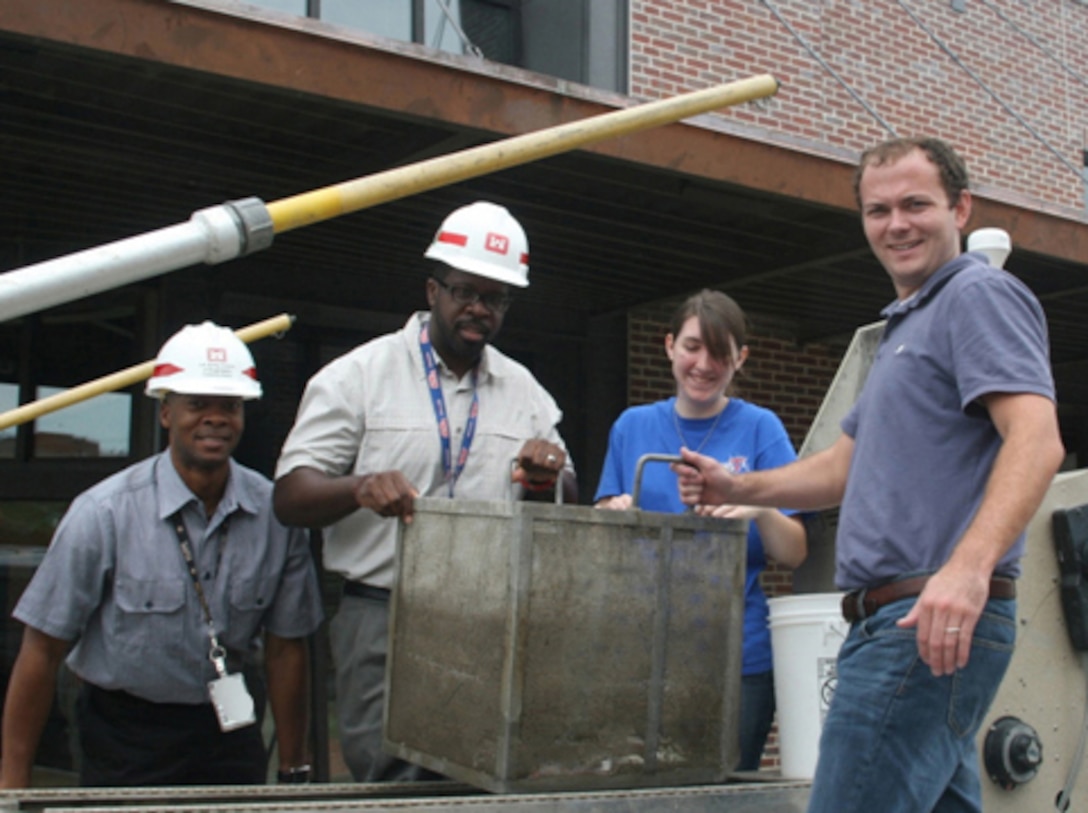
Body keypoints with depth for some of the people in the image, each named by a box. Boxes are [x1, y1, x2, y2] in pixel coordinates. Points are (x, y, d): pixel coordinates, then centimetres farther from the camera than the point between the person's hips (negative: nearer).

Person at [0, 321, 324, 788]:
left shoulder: (275, 514, -6)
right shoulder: (104, 514, -15)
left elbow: (285, 648, 2)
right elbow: (42, 649, -10)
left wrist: (293, 770, 4)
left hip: (231, 727, 2)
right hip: (124, 735, -2)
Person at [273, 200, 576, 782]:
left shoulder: (524, 390, 15)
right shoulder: (359, 374, 2)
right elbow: (290, 498, -4)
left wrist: (547, 480, -6)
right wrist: (359, 488, -25)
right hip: (383, 621, -4)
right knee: (395, 782, -8)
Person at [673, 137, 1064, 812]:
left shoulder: (981, 294, -6)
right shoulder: (907, 325, 25)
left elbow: (1036, 441, -22)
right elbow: (846, 468, 31)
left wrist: (968, 567, -36)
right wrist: (738, 489, 18)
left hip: (935, 623, -10)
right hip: (903, 622, 10)